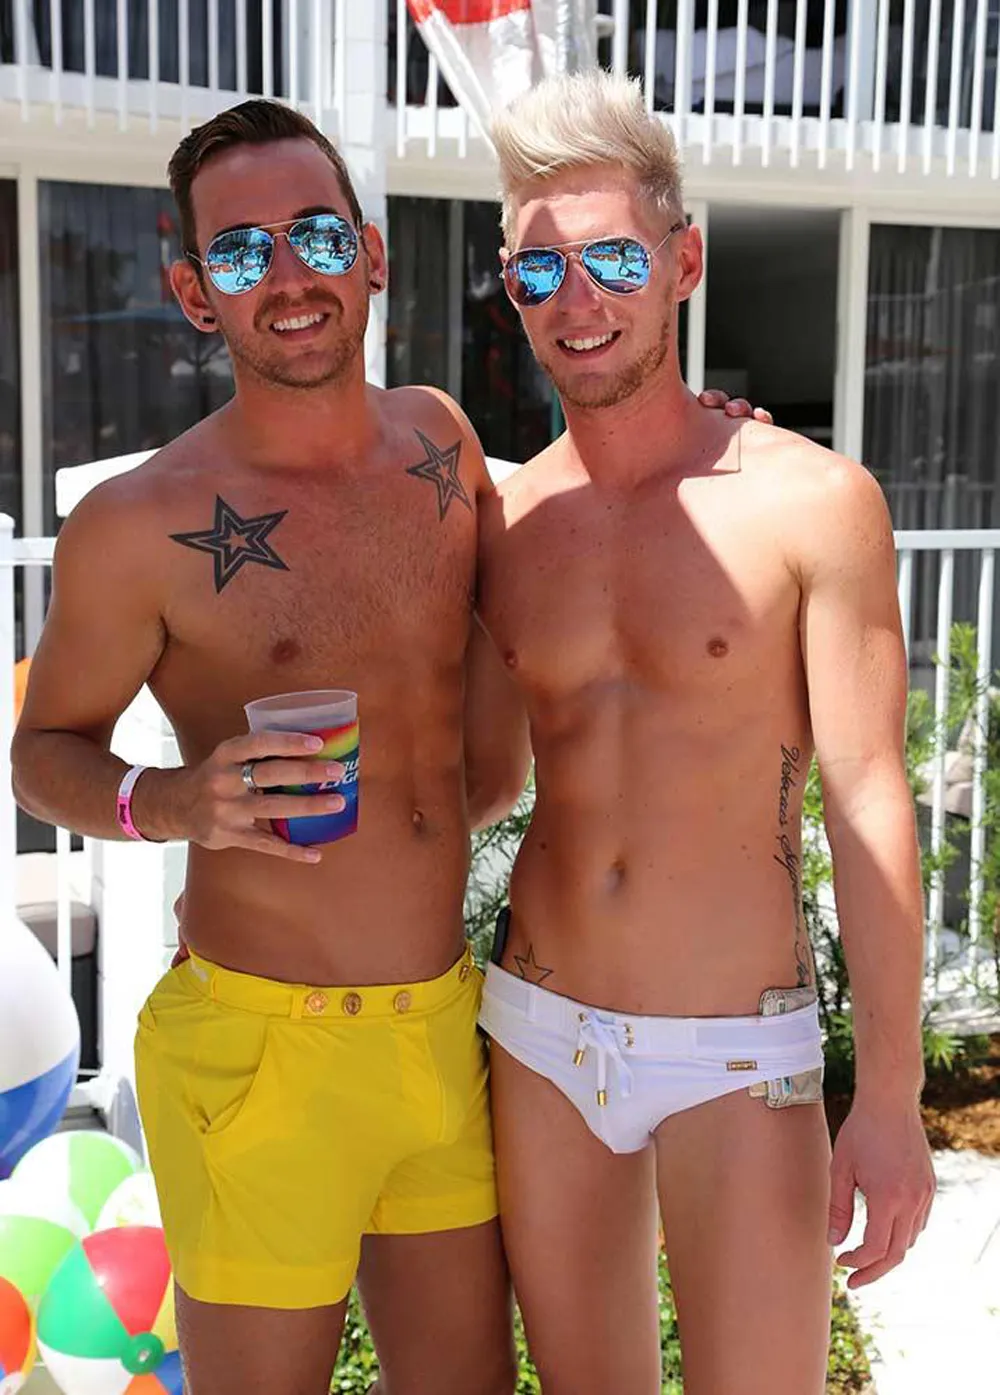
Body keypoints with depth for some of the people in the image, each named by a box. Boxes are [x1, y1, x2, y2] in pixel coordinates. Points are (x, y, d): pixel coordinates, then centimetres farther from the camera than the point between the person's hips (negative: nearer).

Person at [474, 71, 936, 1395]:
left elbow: (869, 804, -10)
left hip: (739, 1058, -3)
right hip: (540, 1035, 4)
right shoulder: (498, 517, 2)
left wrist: (891, 1097, -10)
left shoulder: (812, 502, -9)